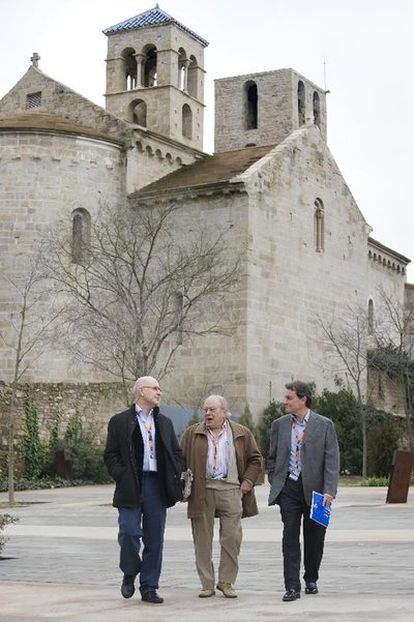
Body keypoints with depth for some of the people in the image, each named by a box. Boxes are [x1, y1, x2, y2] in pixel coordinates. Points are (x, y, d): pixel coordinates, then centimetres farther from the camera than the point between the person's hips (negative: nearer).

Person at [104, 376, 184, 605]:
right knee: (129, 533, -11)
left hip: (156, 486, 4)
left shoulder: (164, 423, 17)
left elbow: (176, 453, 19)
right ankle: (129, 575, 16)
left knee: (154, 540, 5)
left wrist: (173, 478, 5)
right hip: (131, 487, -4)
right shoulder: (120, 421, 3)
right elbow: (110, 455, 1)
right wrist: (122, 477, -11)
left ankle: (149, 588, 13)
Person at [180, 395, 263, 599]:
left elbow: (255, 459, 14)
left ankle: (226, 581, 10)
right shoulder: (192, 434, 11)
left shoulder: (242, 434, 10)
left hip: (230, 490, 0)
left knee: (232, 538, -3)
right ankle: (207, 584, 9)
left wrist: (248, 481, 3)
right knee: (202, 540, 2)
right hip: (201, 492, 1)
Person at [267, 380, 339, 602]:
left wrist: (329, 491, -14)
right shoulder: (279, 425, 8)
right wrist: (275, 484, 6)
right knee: (290, 537, -5)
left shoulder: (324, 425, -1)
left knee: (314, 538, 9)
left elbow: (332, 460, -5)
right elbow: (272, 458, 16)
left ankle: (311, 579, 28)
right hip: (288, 488, 1)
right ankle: (292, 587, -5)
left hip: (314, 489, -1)